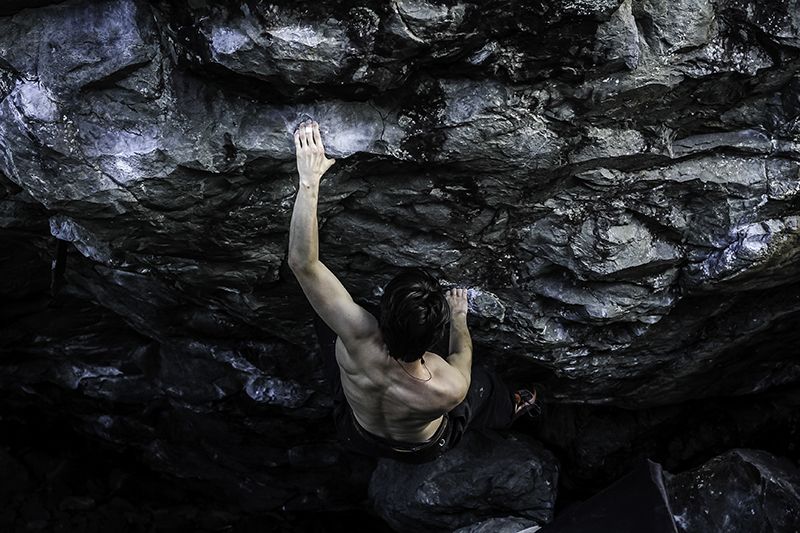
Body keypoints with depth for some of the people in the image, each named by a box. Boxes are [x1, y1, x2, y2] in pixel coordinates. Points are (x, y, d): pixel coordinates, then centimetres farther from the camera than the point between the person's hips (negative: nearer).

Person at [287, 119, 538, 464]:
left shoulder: (359, 336, -49)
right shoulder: (452, 389, -43)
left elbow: (302, 262, -45)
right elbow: (462, 357, -16)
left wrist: (309, 181, -45)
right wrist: (459, 316, 3)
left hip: (355, 436, 1)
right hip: (423, 450, 0)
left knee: (325, 322, 13)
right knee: (481, 382, 27)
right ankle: (509, 411, 64)